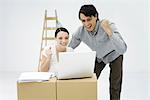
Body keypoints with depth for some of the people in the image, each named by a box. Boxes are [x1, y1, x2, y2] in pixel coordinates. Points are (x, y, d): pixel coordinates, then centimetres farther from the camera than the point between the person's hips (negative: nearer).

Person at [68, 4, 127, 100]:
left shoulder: (109, 26, -38)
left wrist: (109, 31, -56)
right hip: (99, 57, 3)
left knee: (115, 85, -4)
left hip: (114, 55, -3)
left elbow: (122, 50, -48)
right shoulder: (80, 31, -26)